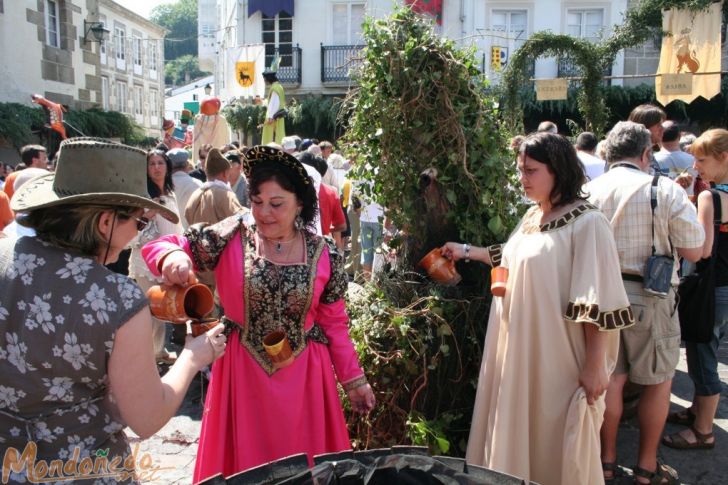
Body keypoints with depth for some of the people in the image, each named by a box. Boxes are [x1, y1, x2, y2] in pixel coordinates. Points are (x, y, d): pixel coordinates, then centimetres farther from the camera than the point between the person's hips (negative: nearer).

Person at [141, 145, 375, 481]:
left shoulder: (324, 254, -5)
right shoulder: (231, 237, -8)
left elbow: (334, 323, 4)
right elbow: (158, 247, -8)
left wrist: (353, 379, 7)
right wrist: (171, 256, -31)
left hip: (303, 375, 1)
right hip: (242, 371, 0)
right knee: (242, 464, 14)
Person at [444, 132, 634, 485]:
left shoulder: (586, 223, -17)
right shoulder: (531, 217, 8)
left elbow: (598, 305, -19)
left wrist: (594, 367, -18)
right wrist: (466, 252, 23)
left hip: (557, 357, -7)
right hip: (520, 351, 8)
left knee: (556, 443, 8)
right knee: (521, 430, 19)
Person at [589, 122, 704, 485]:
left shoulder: (588, 191, 0)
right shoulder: (666, 190, -9)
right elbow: (693, 251, -7)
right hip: (649, 296, -3)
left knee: (611, 377, 15)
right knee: (658, 381, 13)